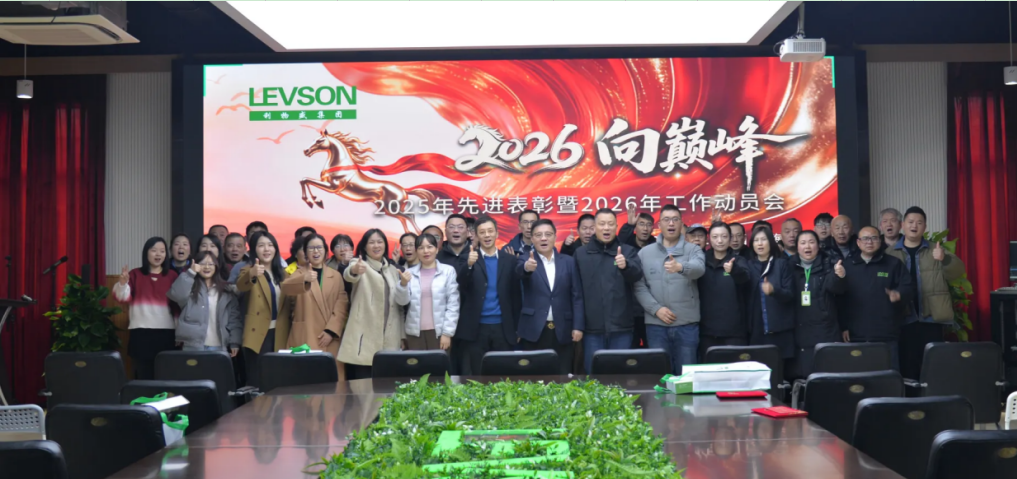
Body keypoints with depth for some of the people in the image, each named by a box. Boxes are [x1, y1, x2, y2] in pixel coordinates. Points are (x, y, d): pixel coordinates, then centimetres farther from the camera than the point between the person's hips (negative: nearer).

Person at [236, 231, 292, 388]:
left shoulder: (282, 273, 13)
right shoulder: (249, 269, -5)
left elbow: (288, 302, 16)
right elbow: (241, 286, -27)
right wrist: (252, 274, -49)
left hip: (279, 334, 5)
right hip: (258, 334, -5)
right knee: (257, 381, -3)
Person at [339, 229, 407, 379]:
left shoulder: (393, 269, 15)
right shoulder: (359, 264, 0)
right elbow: (348, 275, -25)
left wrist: (402, 335, 12)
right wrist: (354, 270, -50)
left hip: (390, 339, 5)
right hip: (365, 337, -4)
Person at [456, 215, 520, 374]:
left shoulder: (509, 260, 7)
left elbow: (515, 295, 9)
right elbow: (462, 289, -12)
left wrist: (517, 327, 5)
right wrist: (470, 266, -29)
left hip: (503, 327, 2)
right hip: (476, 328, -1)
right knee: (475, 375, 4)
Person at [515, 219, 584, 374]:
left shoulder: (569, 262, 8)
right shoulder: (525, 261, 3)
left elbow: (577, 296, 5)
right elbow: (519, 272, -21)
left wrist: (578, 326, -3)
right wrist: (526, 268, -45)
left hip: (562, 331, 2)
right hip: (534, 330, -1)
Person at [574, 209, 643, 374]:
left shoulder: (628, 251, 5)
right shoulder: (580, 253, 5)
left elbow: (638, 275, -13)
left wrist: (626, 266, -35)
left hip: (621, 327, 0)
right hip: (592, 328, 0)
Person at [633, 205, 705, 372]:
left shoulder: (693, 250, 4)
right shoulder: (645, 253, 7)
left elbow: (699, 269, -18)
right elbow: (639, 286, 1)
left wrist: (680, 267, -40)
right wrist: (656, 308, -12)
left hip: (687, 324, -1)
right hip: (656, 325, 1)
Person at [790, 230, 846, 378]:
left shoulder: (829, 266, 3)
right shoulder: (790, 267, 8)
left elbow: (836, 288, -14)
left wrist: (839, 276, -35)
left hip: (825, 333, -1)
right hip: (799, 334, 1)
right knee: (803, 376, 3)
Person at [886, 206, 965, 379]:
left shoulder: (936, 251, 9)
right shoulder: (891, 253, 6)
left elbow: (958, 271, -4)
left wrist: (944, 259, -24)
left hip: (931, 319, 1)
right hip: (904, 320, -1)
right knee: (907, 367, 2)